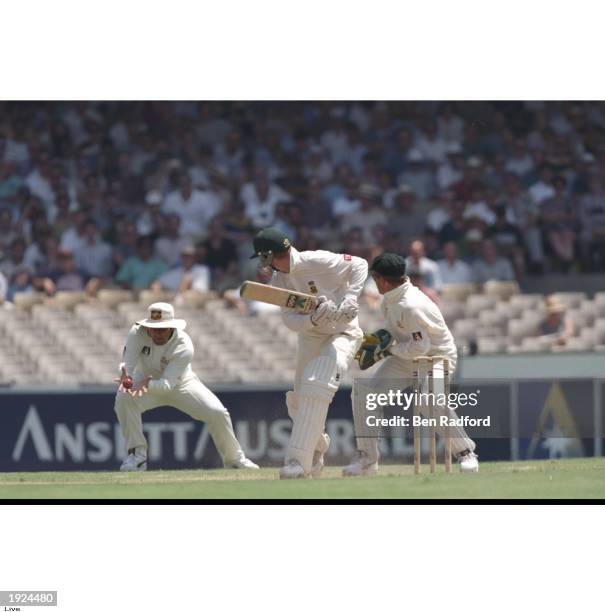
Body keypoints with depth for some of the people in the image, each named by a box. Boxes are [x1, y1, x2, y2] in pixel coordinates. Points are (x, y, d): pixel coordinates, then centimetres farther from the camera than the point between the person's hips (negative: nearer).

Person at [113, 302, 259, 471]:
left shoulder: (184, 346, -32)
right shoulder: (138, 333, -27)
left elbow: (167, 384, -39)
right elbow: (127, 365, -33)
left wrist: (146, 384, -60)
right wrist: (127, 380, -58)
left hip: (180, 383, -1)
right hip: (147, 380, 1)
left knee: (217, 413, -17)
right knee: (123, 399, -32)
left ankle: (234, 459, 10)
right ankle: (137, 454, -17)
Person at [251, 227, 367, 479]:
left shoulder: (317, 262, -23)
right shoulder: (278, 280, -4)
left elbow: (359, 264, -17)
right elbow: (290, 319, -12)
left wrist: (349, 302, -29)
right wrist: (313, 319, -34)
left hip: (342, 333, -8)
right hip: (309, 336, 8)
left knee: (315, 387, -25)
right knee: (298, 400, 11)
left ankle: (299, 461, -28)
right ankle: (317, 447, 40)